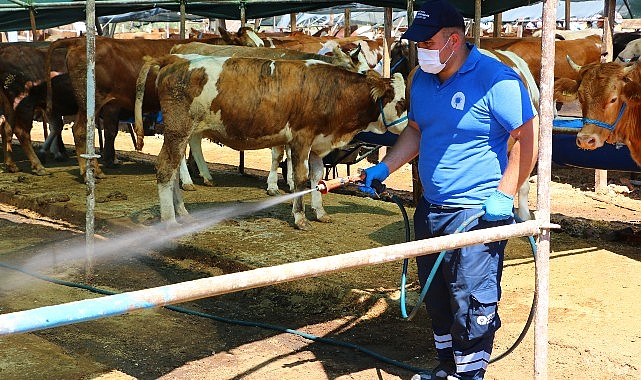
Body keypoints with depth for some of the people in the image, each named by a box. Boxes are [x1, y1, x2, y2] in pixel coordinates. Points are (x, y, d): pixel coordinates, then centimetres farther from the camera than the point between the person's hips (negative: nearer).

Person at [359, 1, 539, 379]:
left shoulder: (496, 79, -16)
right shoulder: (422, 79, 7)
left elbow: (530, 136, -16)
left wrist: (505, 194, -20)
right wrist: (383, 169, 8)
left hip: (477, 213, -8)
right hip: (431, 208, 8)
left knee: (472, 303, -3)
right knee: (437, 297, 17)